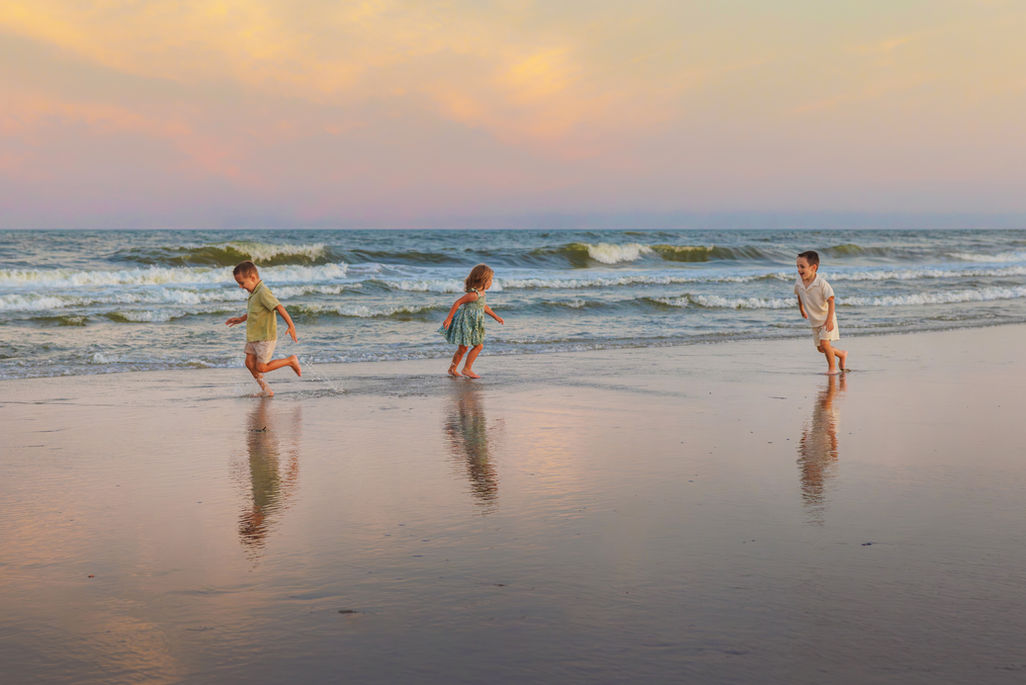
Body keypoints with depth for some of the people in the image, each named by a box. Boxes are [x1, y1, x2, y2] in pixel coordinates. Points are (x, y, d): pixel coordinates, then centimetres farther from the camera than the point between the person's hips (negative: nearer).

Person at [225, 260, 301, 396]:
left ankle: (291, 361, 10)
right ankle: (266, 391, 14)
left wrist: (291, 326, -33)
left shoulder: (263, 292, -21)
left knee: (261, 367, -6)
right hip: (253, 337, 9)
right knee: (250, 363, 4)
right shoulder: (255, 293, 11)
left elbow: (279, 307, -28)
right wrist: (241, 319, 35)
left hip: (266, 337, -9)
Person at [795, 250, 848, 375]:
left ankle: (832, 368, 0)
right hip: (814, 321, 6)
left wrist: (829, 320, -27)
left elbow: (830, 301, -22)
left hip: (826, 318, -6)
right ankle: (842, 354, 35)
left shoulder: (822, 283, -24)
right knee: (820, 348, 10)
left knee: (824, 342, -18)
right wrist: (802, 310, 27)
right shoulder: (798, 284, -8)